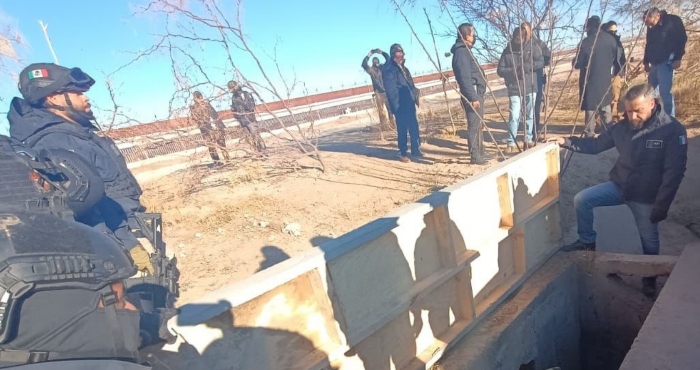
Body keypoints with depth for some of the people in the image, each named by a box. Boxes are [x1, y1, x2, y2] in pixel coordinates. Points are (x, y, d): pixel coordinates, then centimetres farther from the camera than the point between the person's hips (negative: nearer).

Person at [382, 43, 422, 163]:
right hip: (400, 105, -8)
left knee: (414, 127, 11)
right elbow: (390, 89, -16)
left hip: (409, 102, 8)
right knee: (402, 129, -2)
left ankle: (416, 150, 23)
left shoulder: (402, 67, 18)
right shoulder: (388, 69, -10)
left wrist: (414, 91, 8)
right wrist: (396, 106, -21)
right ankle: (402, 153, 10)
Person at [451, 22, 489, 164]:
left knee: (478, 124, 16)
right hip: (472, 94, -11)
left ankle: (480, 152, 25)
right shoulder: (461, 51, -14)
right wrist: (473, 97, -23)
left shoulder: (465, 50, 19)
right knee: (474, 125, -7)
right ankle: (475, 156, -3)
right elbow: (465, 77, -22)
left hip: (476, 93, 11)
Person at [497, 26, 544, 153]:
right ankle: (511, 144, -4)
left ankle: (528, 139, 24)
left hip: (530, 87, 2)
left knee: (530, 115, 10)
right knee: (514, 116, -9)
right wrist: (512, 72, -20)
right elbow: (500, 70, -1)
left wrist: (528, 66, -20)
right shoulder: (507, 51, 0)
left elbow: (541, 61, -3)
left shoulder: (532, 47, 2)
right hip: (514, 89, -2)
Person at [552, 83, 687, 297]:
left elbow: (674, 172, -19)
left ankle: (650, 278, 32)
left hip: (646, 196, -4)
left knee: (649, 240, 7)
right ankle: (587, 241, 11)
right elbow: (597, 144, 8)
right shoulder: (623, 126, -3)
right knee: (582, 200, -9)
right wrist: (567, 142, -6)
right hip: (619, 186, 4)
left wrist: (661, 205, -22)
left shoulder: (673, 130, -18)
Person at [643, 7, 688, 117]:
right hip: (654, 63, 6)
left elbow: (682, 39, -5)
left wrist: (677, 58, -11)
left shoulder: (673, 21, -7)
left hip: (666, 62, -6)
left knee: (664, 92, -13)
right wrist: (646, 62, 19)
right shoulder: (650, 27, 9)